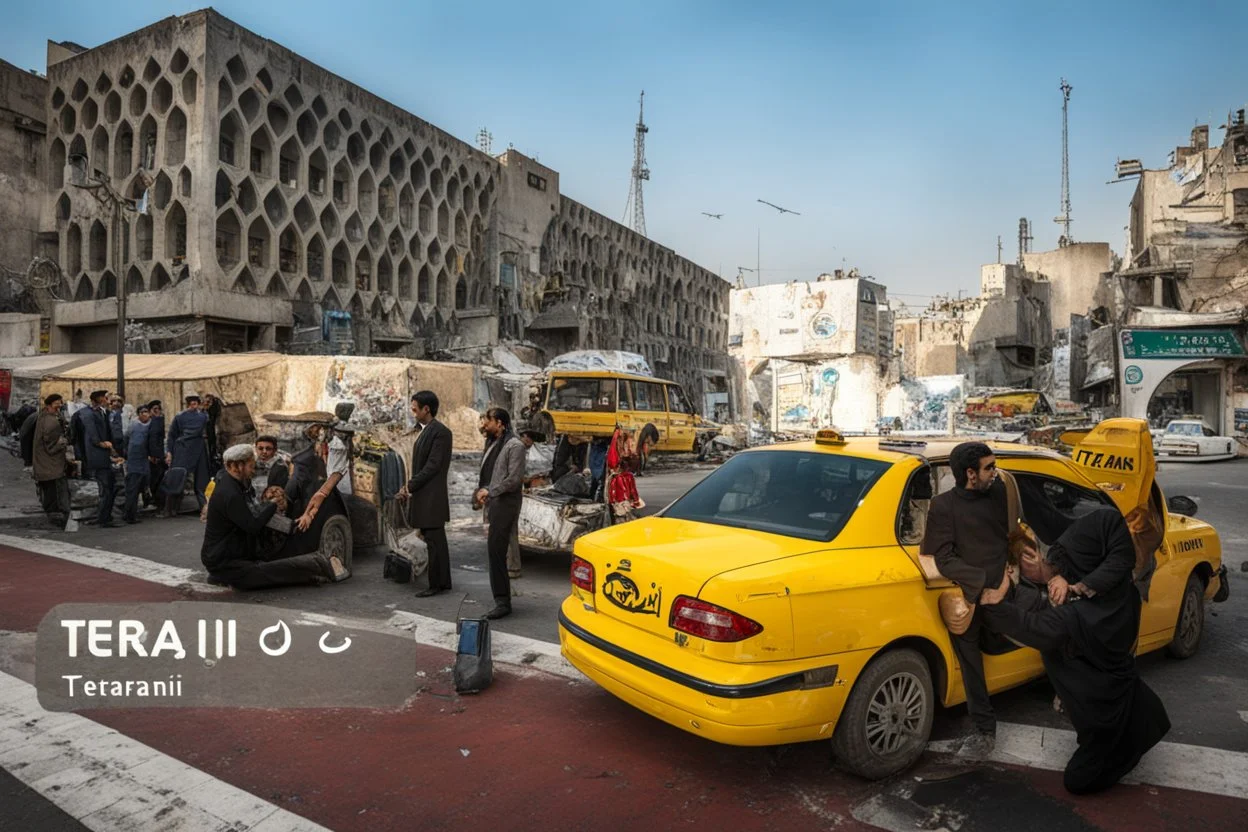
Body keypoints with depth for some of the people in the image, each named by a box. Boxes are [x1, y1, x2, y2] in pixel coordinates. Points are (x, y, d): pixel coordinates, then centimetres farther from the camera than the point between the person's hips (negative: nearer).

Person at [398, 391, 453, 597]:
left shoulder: (440, 432, -13)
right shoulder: (425, 431, 15)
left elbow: (433, 465, -18)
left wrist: (411, 486, -13)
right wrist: (410, 486, 4)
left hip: (431, 497, -9)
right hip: (423, 496, 9)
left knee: (434, 541, -3)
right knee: (435, 541, 13)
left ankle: (436, 584, 4)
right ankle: (443, 581, 20)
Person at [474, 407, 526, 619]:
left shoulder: (515, 446, -10)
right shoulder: (493, 445, 17)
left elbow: (514, 479, -16)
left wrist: (489, 491, -12)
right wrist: (480, 491, 7)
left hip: (505, 504, -9)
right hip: (493, 504, 9)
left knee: (496, 550, -12)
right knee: (495, 551, 12)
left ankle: (502, 601, -8)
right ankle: (502, 600, 22)